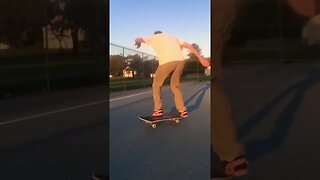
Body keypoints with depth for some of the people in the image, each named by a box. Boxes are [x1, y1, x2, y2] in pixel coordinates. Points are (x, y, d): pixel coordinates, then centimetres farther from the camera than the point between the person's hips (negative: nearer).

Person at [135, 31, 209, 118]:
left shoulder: (154, 37, 24)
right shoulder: (172, 37, 34)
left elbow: (138, 40, 21)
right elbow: (189, 46, 22)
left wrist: (138, 43, 47)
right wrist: (200, 58, 18)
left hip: (167, 61, -4)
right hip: (180, 61, 4)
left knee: (156, 85, 15)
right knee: (175, 86, 19)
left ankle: (158, 109, 9)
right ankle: (183, 111, 13)